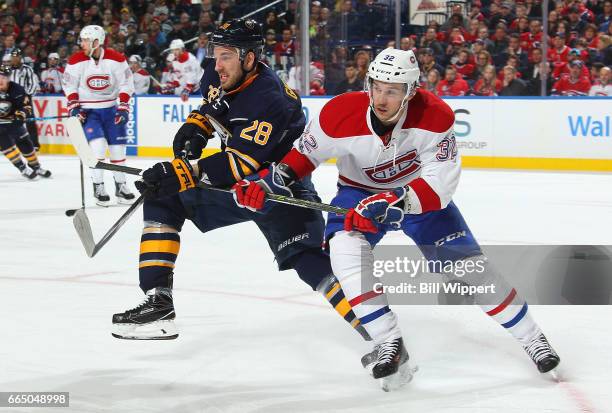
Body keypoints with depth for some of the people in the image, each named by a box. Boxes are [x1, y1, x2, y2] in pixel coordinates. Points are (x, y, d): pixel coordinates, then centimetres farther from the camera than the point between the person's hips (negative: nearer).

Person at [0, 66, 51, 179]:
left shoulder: (16, 89, -16)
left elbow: (26, 104, -13)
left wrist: (20, 114, -31)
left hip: (12, 120, 2)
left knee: (25, 143, 7)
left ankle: (36, 167, 25)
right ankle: (23, 168, -12)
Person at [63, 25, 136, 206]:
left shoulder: (116, 58, -9)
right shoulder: (76, 60, -9)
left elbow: (126, 83, -2)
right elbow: (69, 86, -1)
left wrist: (123, 107, -9)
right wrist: (74, 108, -11)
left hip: (111, 108, 2)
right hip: (88, 109, -2)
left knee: (118, 147, 4)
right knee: (97, 144, -18)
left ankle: (121, 186, 19)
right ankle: (98, 187, -8)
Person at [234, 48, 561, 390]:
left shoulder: (435, 116, -28)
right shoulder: (339, 115, -27)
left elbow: (439, 184, -30)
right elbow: (306, 152, -8)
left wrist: (396, 202, -43)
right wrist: (272, 179, -24)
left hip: (420, 193, 0)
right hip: (360, 192, 0)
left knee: (468, 262, -7)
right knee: (346, 248, -30)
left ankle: (530, 336, 14)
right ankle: (391, 346, -24)